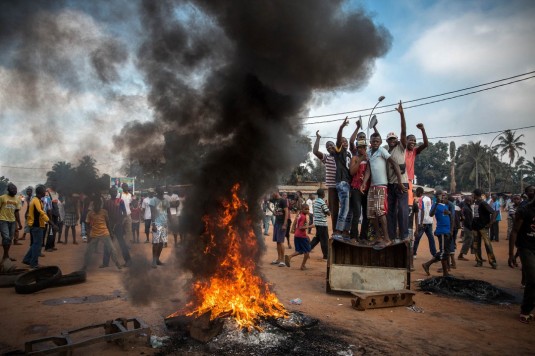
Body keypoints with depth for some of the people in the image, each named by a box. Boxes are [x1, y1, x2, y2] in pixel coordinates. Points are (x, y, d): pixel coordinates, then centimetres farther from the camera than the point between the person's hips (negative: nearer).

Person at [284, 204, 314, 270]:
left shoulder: (299, 215, 11)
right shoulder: (303, 217, -16)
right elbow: (301, 227, -24)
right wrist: (310, 226, -20)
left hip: (296, 235, 9)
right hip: (302, 236, -9)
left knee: (299, 251, 16)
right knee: (307, 251, 7)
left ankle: (289, 257, -5)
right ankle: (303, 265, 11)